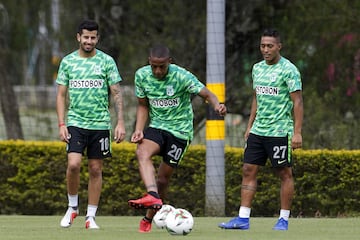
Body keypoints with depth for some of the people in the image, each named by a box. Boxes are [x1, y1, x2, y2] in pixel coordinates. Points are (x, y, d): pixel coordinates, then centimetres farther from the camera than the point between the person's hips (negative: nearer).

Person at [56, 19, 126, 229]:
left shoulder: (106, 61, 1)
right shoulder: (68, 62, 4)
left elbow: (117, 93, 2)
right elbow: (61, 95, 8)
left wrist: (121, 123, -6)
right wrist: (61, 124, -2)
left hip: (100, 124, 0)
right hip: (76, 123, 0)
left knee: (96, 169, 3)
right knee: (74, 164, -16)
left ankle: (91, 216, 11)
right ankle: (72, 207, 5)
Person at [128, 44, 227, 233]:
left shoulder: (182, 76, -16)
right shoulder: (142, 75, -3)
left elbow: (206, 94, -20)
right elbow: (143, 105, 8)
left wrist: (217, 105, -43)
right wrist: (139, 130, -7)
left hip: (179, 130, -3)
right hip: (156, 126, 3)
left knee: (163, 177, -2)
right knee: (142, 153, -30)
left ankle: (149, 218, 17)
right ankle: (153, 197, -47)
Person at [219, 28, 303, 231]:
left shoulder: (288, 69, -9)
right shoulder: (258, 68, 12)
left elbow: (297, 102, -11)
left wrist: (297, 132, -16)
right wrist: (250, 125, 18)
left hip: (280, 131, -7)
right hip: (258, 131, 7)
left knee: (285, 173, 1)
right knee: (249, 171, 2)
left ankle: (284, 220, 8)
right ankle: (243, 219, 2)